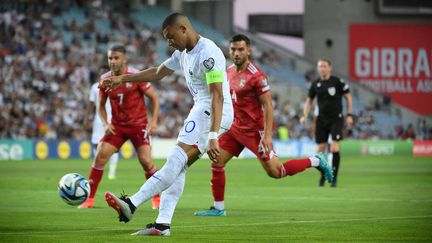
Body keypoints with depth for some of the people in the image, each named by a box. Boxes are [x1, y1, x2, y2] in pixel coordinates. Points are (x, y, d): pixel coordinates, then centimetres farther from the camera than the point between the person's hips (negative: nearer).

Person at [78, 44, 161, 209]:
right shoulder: (105, 79, -1)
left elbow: (154, 98, -3)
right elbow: (101, 105, 11)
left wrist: (153, 121, -13)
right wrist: (105, 124, -6)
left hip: (138, 124, -3)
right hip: (116, 126, 3)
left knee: (145, 160, -14)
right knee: (100, 156, -10)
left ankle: (157, 199, 5)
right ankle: (89, 199, -2)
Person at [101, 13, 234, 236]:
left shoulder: (208, 54, -18)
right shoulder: (183, 53, 13)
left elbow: (218, 96, -24)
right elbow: (158, 73, 30)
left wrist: (213, 136, -31)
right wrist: (122, 79, 30)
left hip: (213, 114, -10)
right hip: (200, 111, 10)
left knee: (176, 161, -19)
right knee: (178, 167, 2)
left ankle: (131, 205, -29)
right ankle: (163, 224, -2)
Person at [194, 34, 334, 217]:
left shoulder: (256, 76, -18)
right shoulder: (230, 72, 7)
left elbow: (268, 106, -19)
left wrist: (267, 135, -23)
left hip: (254, 131, -7)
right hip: (235, 127, 7)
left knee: (275, 172, -5)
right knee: (217, 163, 0)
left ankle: (316, 162, 13)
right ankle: (218, 208, 11)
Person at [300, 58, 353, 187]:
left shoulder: (338, 82, -6)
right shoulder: (315, 84, 5)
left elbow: (348, 97, 2)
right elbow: (309, 101, 15)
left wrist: (349, 115, -4)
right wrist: (305, 116, 2)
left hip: (336, 119, -4)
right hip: (321, 119, 4)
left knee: (334, 148, -14)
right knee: (320, 149, 3)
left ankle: (334, 178, -6)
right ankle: (322, 176, 21)